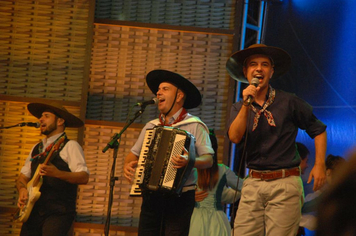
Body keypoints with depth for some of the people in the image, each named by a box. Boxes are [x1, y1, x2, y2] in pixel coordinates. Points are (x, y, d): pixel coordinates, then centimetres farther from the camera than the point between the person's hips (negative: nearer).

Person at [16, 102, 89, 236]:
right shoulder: (37, 148, 21)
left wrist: (57, 173, -27)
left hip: (58, 214, -6)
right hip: (32, 211, 6)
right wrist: (22, 189, 1)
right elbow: (23, 177, 24)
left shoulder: (70, 146, -1)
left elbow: (84, 177, -12)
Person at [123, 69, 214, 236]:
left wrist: (190, 162, -28)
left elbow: (208, 159, -8)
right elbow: (134, 153, 23)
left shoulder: (194, 125, -1)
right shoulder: (151, 127, 17)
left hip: (179, 199, -5)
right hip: (151, 198, 5)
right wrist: (127, 165, 0)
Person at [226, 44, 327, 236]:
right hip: (253, 184, 3)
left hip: (285, 184, -3)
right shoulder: (239, 108, 12)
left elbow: (318, 130, 9)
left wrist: (319, 165, 0)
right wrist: (247, 105, -12)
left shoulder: (288, 102, 3)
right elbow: (235, 137, -6)